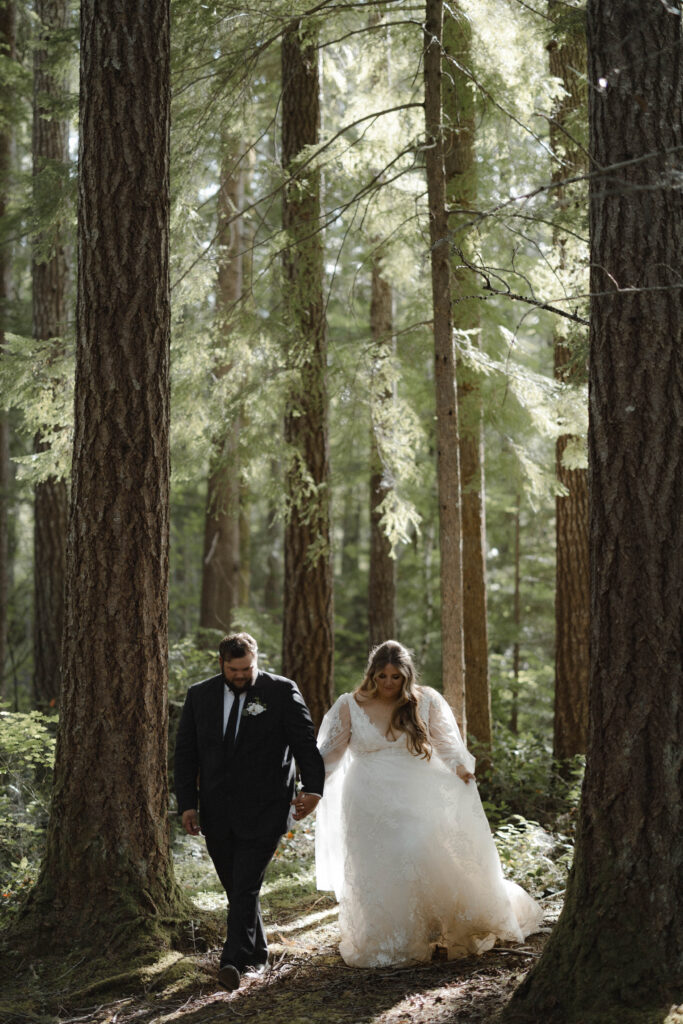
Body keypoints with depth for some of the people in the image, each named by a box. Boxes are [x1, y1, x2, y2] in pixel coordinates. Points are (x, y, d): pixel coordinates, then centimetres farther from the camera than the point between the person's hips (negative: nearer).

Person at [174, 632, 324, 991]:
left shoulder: (282, 692, -3)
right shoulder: (199, 695, 7)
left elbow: (305, 743, -6)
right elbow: (185, 753, 10)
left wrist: (312, 788, -19)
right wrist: (187, 803, 4)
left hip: (262, 813, -4)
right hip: (217, 816, 4)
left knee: (245, 889, -12)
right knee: (235, 890, 12)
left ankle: (234, 962, -14)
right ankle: (257, 954, 27)